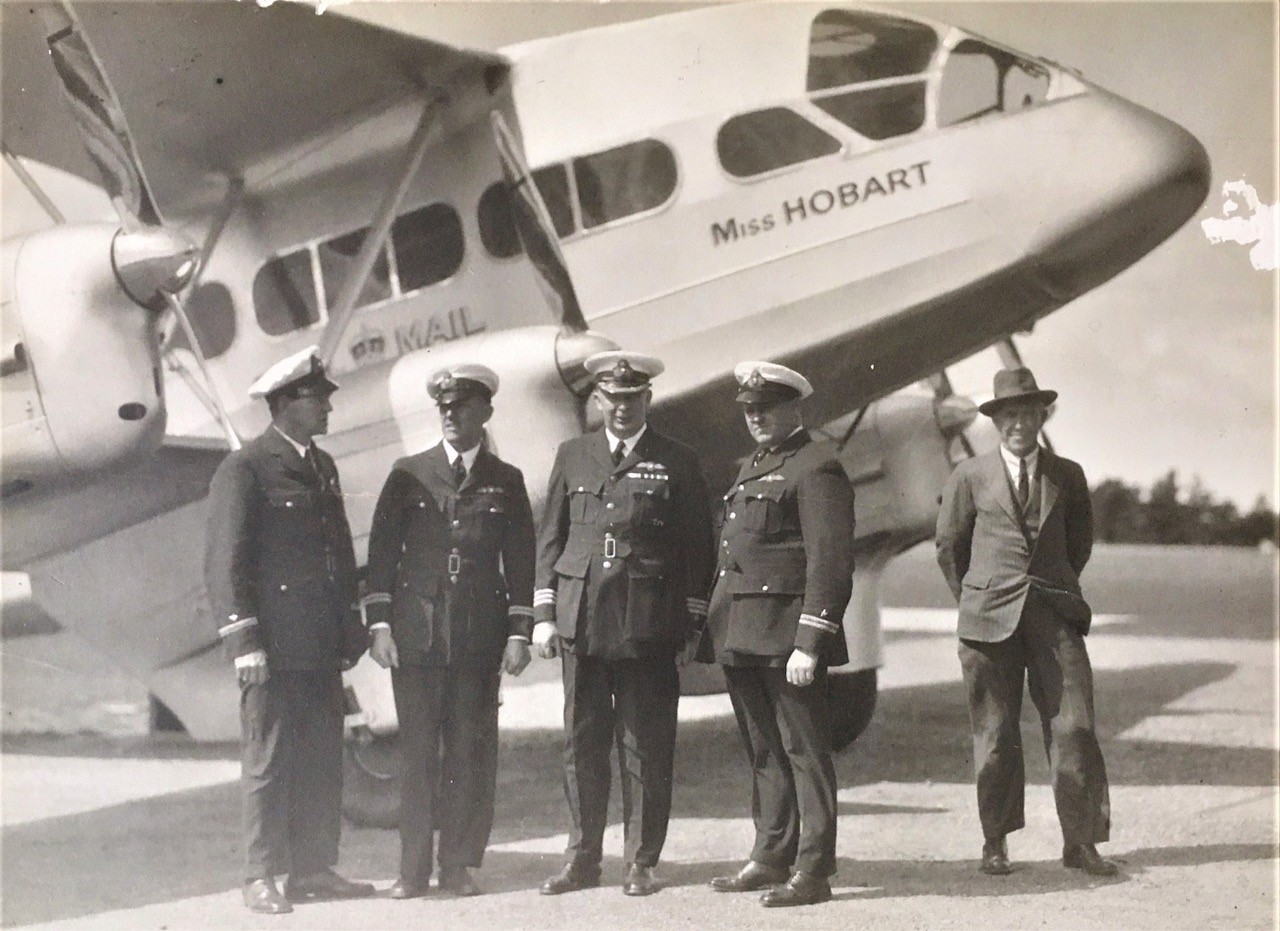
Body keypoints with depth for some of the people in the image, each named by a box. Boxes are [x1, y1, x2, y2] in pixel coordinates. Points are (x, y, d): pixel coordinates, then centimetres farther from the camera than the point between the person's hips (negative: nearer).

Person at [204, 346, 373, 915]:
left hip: (322, 648, 7)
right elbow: (225, 564, -9)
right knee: (269, 763, -3)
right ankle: (261, 879, 3)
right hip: (274, 648, -7)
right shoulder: (244, 469, -6)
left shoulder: (322, 467, 18)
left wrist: (350, 632, 17)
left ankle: (313, 870, 15)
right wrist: (244, 644, -15)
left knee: (323, 762, 8)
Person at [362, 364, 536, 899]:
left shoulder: (505, 483, 10)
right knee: (417, 752, 0)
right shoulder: (408, 475, 8)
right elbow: (382, 552, 6)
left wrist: (519, 634, 1)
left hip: (480, 636, 0)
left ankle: (459, 864, 8)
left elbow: (520, 563, 8)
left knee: (471, 750, 0)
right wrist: (379, 624, -2)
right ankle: (413, 868, 5)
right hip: (416, 634, 0)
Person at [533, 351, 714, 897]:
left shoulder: (676, 463, 5)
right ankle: (582, 859, 14)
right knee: (582, 743, 5)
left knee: (646, 748, 1)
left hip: (648, 626, -2)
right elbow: (550, 539, 13)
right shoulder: (572, 457, 13)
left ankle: (641, 862, 9)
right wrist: (543, 614, 6)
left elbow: (697, 550, 5)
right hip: (581, 622, 2)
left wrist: (690, 626, 0)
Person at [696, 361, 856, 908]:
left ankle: (813, 871, -1)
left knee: (804, 752, -4)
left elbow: (830, 561, -14)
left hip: (785, 634, -9)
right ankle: (771, 859, 20)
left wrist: (809, 643, -19)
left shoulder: (815, 469, -7)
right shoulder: (752, 469, 21)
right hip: (741, 634, 9)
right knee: (763, 753, 13)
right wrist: (714, 628, 15)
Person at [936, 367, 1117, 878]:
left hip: (1055, 616, 1)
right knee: (995, 735, 3)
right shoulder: (969, 477, 4)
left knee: (1074, 727, -7)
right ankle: (995, 842, 15)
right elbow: (948, 546, 14)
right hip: (990, 620, -1)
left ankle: (1080, 841, -1)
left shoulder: (1068, 476, 9)